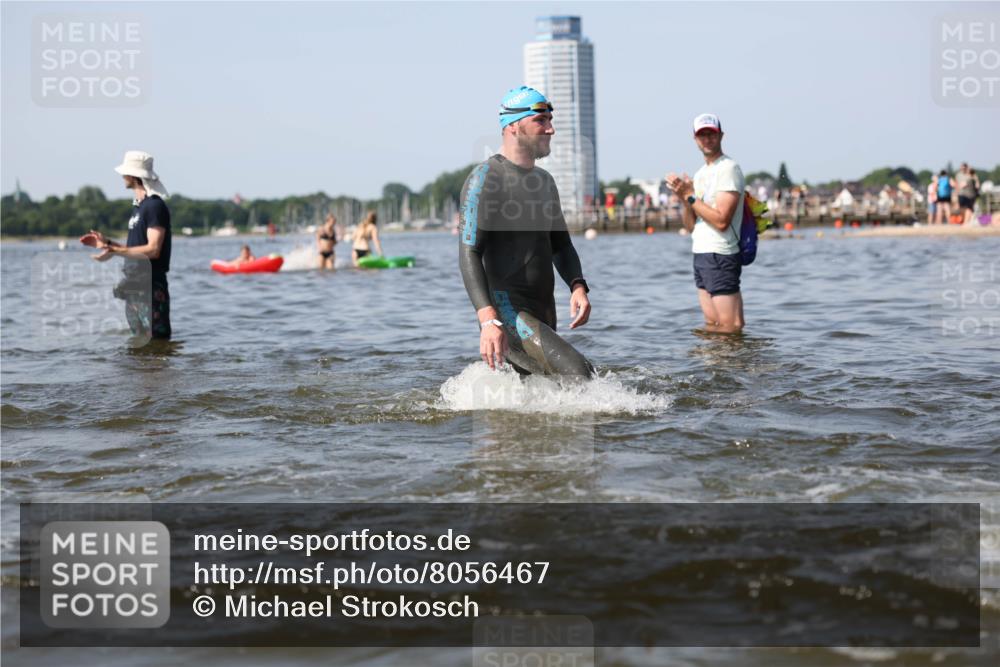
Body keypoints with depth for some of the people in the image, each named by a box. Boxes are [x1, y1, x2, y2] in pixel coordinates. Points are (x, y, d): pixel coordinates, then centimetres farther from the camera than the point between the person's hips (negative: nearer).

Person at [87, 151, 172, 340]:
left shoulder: (155, 206, -13)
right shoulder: (138, 206, 16)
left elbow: (153, 250, -21)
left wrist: (115, 251, -24)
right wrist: (107, 243, 14)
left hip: (151, 287, -10)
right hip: (133, 287, 10)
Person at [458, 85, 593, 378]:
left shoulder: (544, 181, 17)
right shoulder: (486, 178, -9)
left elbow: (560, 244, 23)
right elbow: (469, 255, -16)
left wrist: (577, 286, 1)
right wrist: (488, 320, -29)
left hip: (543, 316, 9)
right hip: (506, 313, -9)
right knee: (577, 371, -25)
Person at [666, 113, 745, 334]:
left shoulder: (728, 168, -10)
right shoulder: (701, 173, 18)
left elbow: (721, 220, -19)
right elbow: (690, 225, 14)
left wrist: (691, 196, -13)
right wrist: (683, 198, -4)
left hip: (720, 256, -9)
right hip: (701, 255, 9)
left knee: (729, 326, -10)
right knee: (711, 324, 10)